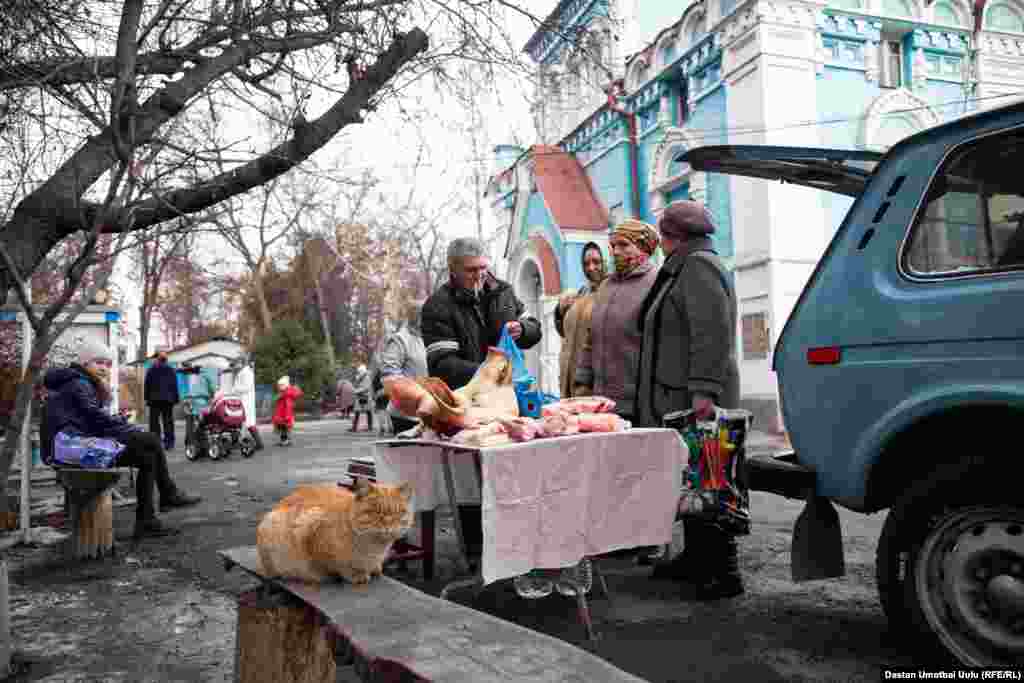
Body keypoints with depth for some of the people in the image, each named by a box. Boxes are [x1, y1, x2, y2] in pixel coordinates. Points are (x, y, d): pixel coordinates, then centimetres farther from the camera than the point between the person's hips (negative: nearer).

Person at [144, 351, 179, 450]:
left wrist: (146, 397, 3)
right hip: (168, 399, 1)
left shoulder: (151, 370, 0)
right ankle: (169, 443, 2)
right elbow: (175, 386, 6)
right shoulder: (171, 370, 4)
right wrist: (176, 398, 11)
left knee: (154, 421, 3)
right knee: (168, 421, 5)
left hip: (155, 399, -1)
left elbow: (147, 385, -1)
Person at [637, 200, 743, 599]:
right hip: (681, 397, 10)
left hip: (694, 399, -10)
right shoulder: (684, 268, 22)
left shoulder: (699, 266, -11)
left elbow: (712, 334, -22)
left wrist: (703, 390, -27)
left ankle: (723, 570, 1)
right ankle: (696, 558, 24)